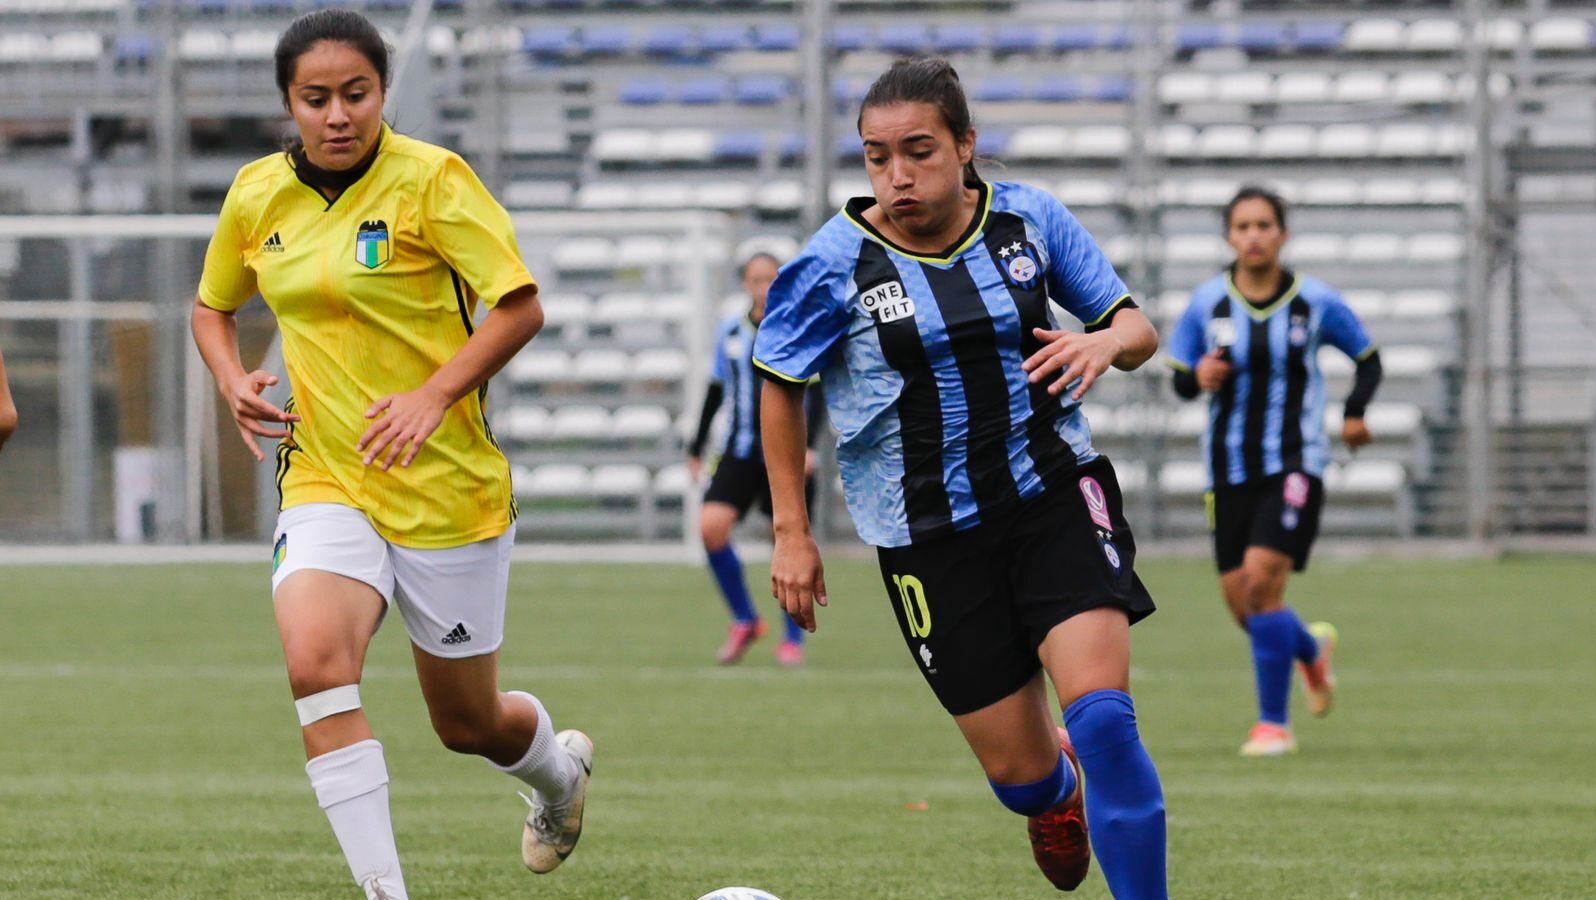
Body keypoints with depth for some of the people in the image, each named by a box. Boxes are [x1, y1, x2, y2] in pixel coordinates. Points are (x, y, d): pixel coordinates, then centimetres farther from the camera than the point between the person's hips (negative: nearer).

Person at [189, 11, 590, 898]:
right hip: (325, 483, 3)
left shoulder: (431, 177, -12)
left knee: (468, 722, 10)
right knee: (316, 662, -26)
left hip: (448, 487, -3)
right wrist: (233, 379, 0)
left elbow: (520, 308, -14)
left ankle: (561, 768, 47)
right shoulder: (258, 194, 3)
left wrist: (434, 396, -25)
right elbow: (213, 306, 20)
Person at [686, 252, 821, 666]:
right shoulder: (730, 331, 9)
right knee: (712, 525, -15)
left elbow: (815, 393, -7)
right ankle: (744, 621, 2)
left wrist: (808, 446, -19)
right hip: (740, 451, 3)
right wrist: (697, 448, 17)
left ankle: (792, 640, 14)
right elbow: (716, 391, 17)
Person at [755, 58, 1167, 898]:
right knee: (1020, 773, 2)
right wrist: (791, 532, 2)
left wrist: (1106, 341, -19)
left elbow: (1137, 328, 5)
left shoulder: (1031, 219, -4)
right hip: (928, 538, 0)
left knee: (1102, 716, -21)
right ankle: (1057, 793, 42)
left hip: (1054, 494, 1)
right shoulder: (836, 263, -10)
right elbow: (781, 387, 4)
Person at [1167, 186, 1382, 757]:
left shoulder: (1315, 302, -2)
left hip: (1295, 464, -3)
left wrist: (1355, 412, -7)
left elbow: (1368, 359, 11)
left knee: (1262, 579, -21)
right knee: (1241, 604, 2)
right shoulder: (1208, 303, 1)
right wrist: (1198, 378, -15)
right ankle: (1312, 650, 38)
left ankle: (1274, 723, -10)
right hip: (1229, 469, 3)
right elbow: (1181, 380, 8)